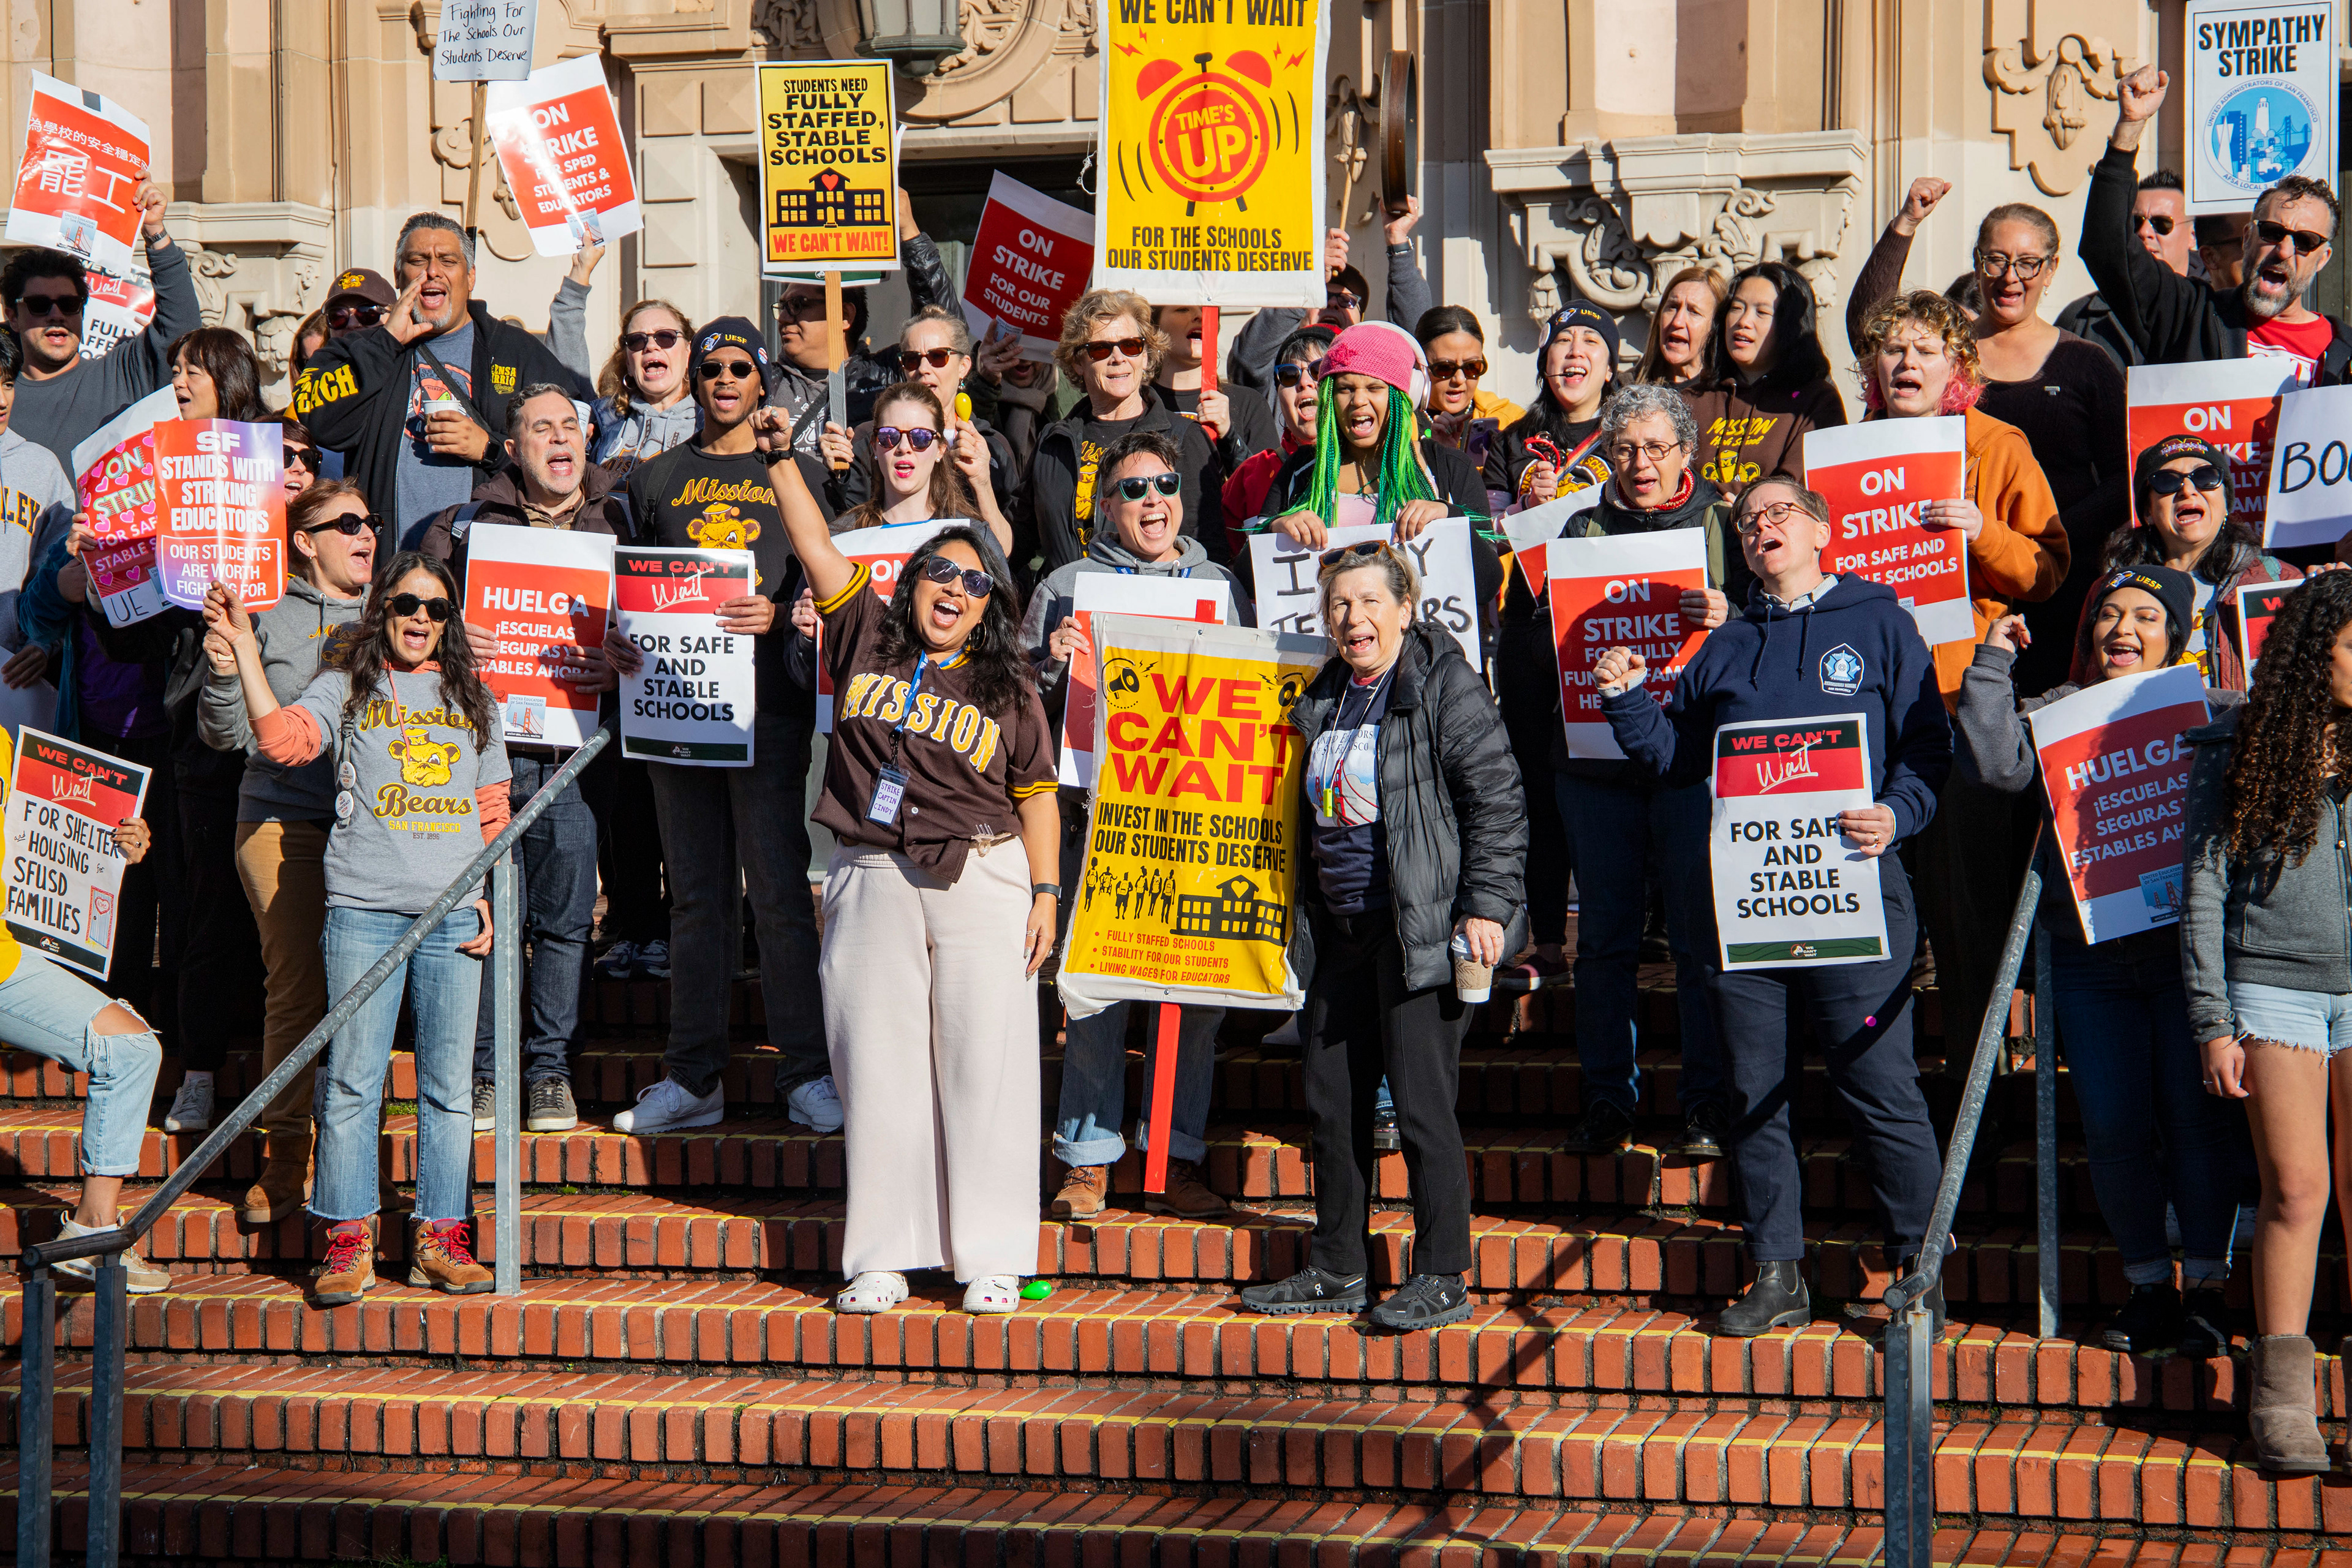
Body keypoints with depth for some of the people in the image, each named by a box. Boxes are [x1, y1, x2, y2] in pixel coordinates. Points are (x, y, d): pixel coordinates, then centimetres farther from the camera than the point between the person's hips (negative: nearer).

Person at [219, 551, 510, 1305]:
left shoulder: (472, 697, 18)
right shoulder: (346, 686, 9)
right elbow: (282, 737, -10)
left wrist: (491, 896, 10)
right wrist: (245, 646, -13)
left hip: (453, 916, 3)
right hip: (364, 909, -3)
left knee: (448, 1086, 3)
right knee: (352, 1079, -4)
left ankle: (441, 1239, 9)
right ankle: (348, 1243, 0)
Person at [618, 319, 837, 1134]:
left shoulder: (799, 473, 8)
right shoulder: (657, 479, 16)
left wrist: (778, 614, -13)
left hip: (768, 706, -3)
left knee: (779, 890, -7)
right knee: (696, 896, 7)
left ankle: (806, 1074, -3)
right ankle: (693, 1076, 11)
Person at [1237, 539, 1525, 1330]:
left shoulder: (1445, 684, -7)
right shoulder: (1323, 699, 14)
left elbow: (1496, 798, -11)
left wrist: (1486, 905, -16)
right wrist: (1308, 913, 19)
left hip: (1421, 926, -8)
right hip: (1343, 929, 8)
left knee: (1421, 1102, -6)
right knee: (1333, 1100, 10)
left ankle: (1442, 1278, 2)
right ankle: (1336, 1271, 20)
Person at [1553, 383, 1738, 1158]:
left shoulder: (1724, 523, 7)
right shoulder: (1584, 528, 14)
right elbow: (1543, 635, 15)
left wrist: (1728, 620, -21)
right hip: (1595, 749, 3)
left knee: (1701, 933, -4)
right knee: (1603, 934, 5)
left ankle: (1706, 1105, 2)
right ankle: (1607, 1099, 13)